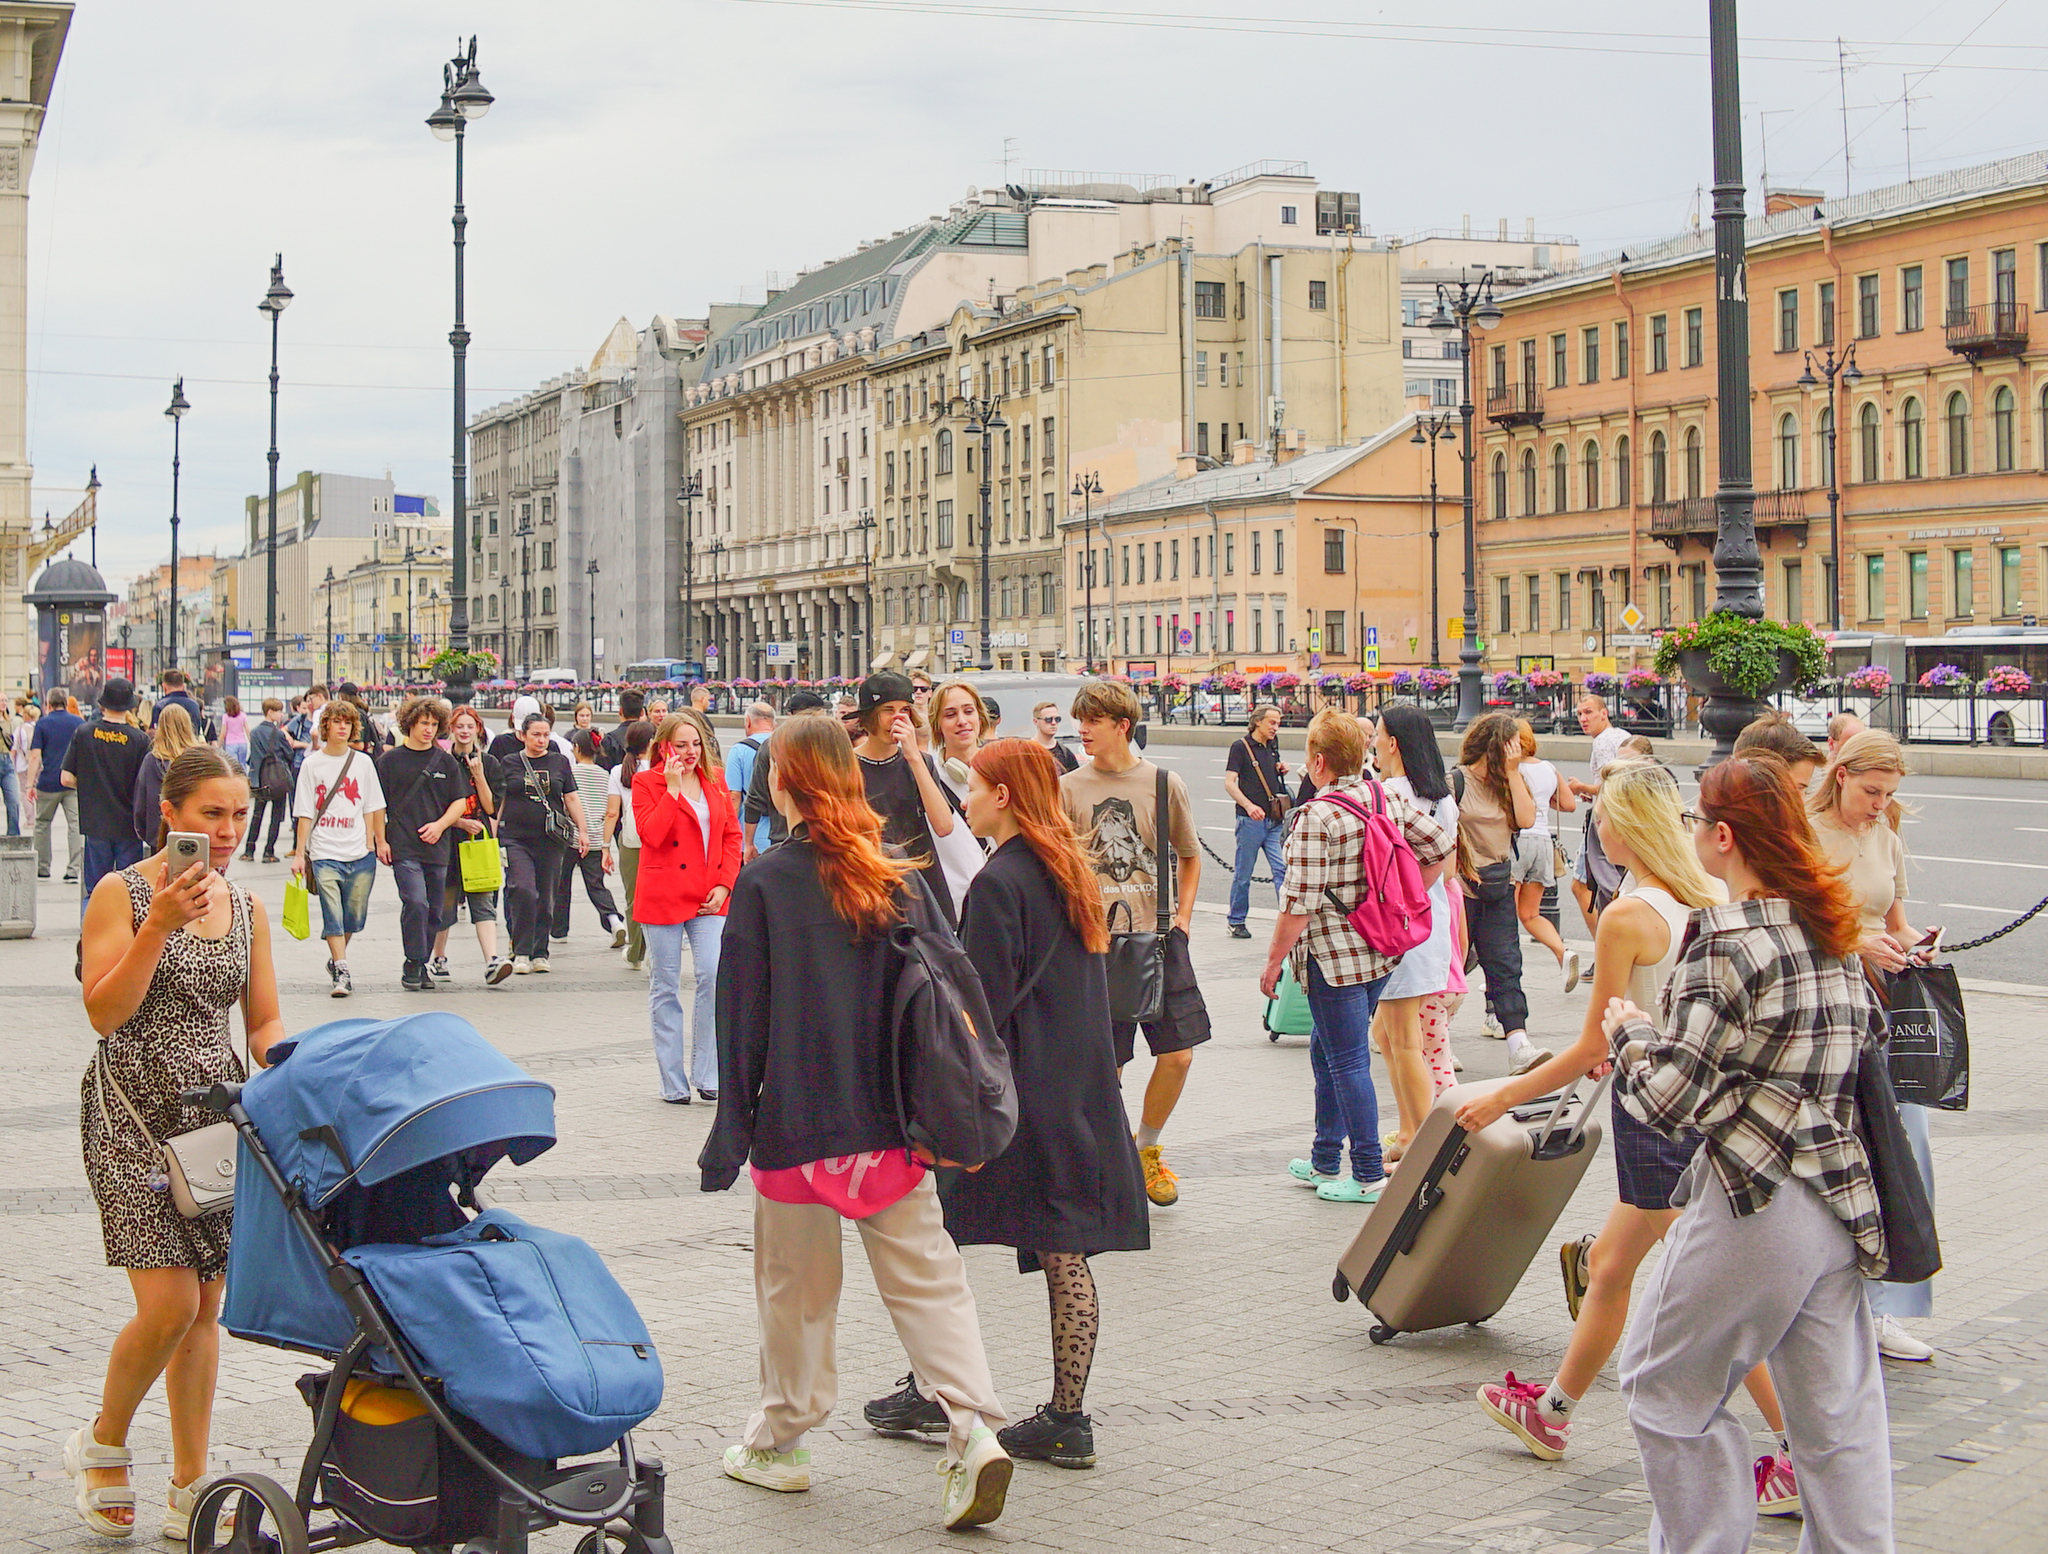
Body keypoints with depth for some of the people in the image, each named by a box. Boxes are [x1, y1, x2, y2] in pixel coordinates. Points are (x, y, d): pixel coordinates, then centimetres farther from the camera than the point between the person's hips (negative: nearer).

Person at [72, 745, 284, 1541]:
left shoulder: (247, 907, 10)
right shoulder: (122, 893, -6)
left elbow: (264, 1021, 15)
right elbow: (104, 1012, -15)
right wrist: (161, 923, -23)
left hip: (217, 1111, 5)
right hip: (134, 1113, -5)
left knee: (205, 1307, 5)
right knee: (169, 1303, -14)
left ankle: (189, 1490, 13)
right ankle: (102, 1445, 13)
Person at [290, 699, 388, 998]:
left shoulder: (363, 762, 8)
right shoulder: (312, 764, 3)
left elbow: (373, 807, 12)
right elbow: (304, 813, 3)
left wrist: (379, 842, 6)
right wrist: (299, 853, -1)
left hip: (360, 852, 2)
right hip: (324, 853, -2)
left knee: (354, 918, 8)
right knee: (332, 915, -11)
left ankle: (336, 960, 31)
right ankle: (341, 972, -10)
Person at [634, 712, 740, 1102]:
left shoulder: (715, 783, 10)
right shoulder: (646, 782, -1)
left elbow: (732, 836, 12)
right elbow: (651, 835, -15)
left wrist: (725, 884, 0)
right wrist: (673, 788, -16)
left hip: (709, 898, 3)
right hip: (662, 895, -3)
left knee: (713, 977, -11)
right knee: (665, 988, 3)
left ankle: (705, 1075, 1)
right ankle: (673, 1082, 10)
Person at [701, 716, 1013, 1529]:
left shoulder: (763, 883, -9)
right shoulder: (898, 880, 2)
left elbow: (742, 1014, -7)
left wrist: (733, 1127, 0)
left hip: (796, 1123, -3)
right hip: (890, 1123, 3)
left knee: (795, 1287, 11)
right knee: (928, 1277, 5)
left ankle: (779, 1443, 24)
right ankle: (973, 1426, -10)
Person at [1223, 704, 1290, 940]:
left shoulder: (1272, 747, 16)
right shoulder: (1241, 747, -3)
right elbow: (1229, 782, -11)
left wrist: (1281, 771, 7)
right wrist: (1248, 805, -24)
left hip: (1275, 819, 5)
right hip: (1251, 820, -5)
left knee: (1282, 869, -4)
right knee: (1243, 873, 3)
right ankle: (1236, 922, 14)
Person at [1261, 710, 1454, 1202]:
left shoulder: (1315, 818, -18)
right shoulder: (1391, 801, 3)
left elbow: (1300, 903, -19)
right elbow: (1442, 846, 9)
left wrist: (1273, 960, -9)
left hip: (1334, 956, -8)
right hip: (1382, 952, 8)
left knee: (1348, 1062, 0)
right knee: (1327, 1052, 21)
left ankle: (1369, 1175, 4)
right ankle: (1325, 1161, 30)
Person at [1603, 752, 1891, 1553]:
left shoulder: (1728, 937, -15)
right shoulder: (1833, 931, 9)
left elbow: (1669, 1097, -17)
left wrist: (1630, 1030, 4)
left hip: (1756, 1201, -8)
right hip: (1839, 1199, 8)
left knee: (1666, 1386, 9)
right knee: (1838, 1410, 13)